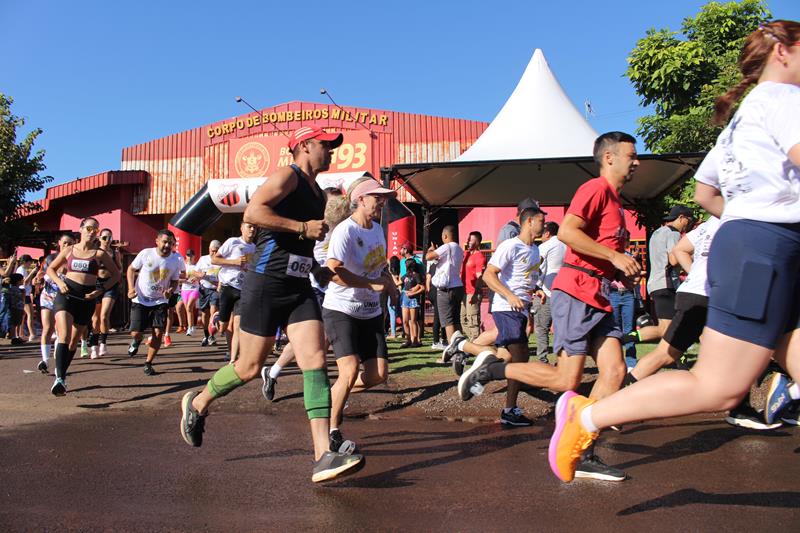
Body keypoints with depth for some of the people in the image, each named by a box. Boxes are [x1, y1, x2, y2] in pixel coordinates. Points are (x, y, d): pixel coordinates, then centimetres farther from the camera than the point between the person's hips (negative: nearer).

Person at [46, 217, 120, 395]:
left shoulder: (99, 254, 3)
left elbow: (116, 274, 7)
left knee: (74, 341, 11)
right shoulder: (69, 250, 8)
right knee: (64, 337, -19)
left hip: (86, 299, 1)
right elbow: (51, 269, 18)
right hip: (66, 295, -1)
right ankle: (59, 378, -25)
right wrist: (59, 282, -2)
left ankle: (62, 375, 29)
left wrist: (101, 290, -7)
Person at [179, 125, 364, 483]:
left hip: (299, 287, 8)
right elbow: (252, 212, -21)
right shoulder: (288, 176, -5)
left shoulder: (316, 192, 21)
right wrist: (302, 227, -19)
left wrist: (316, 269, 16)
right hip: (266, 283, -8)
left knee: (315, 361, -8)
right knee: (250, 367, 3)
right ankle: (198, 402, 33)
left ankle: (323, 456, -11)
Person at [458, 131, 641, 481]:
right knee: (567, 380, -9)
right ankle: (491, 369, 6)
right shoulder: (596, 188, -7)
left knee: (614, 370, -2)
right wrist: (614, 256, -19)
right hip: (576, 293, -9)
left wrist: (623, 272, 15)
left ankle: (584, 456, 3)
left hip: (599, 298, 9)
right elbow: (567, 232, -22)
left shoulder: (614, 200, 23)